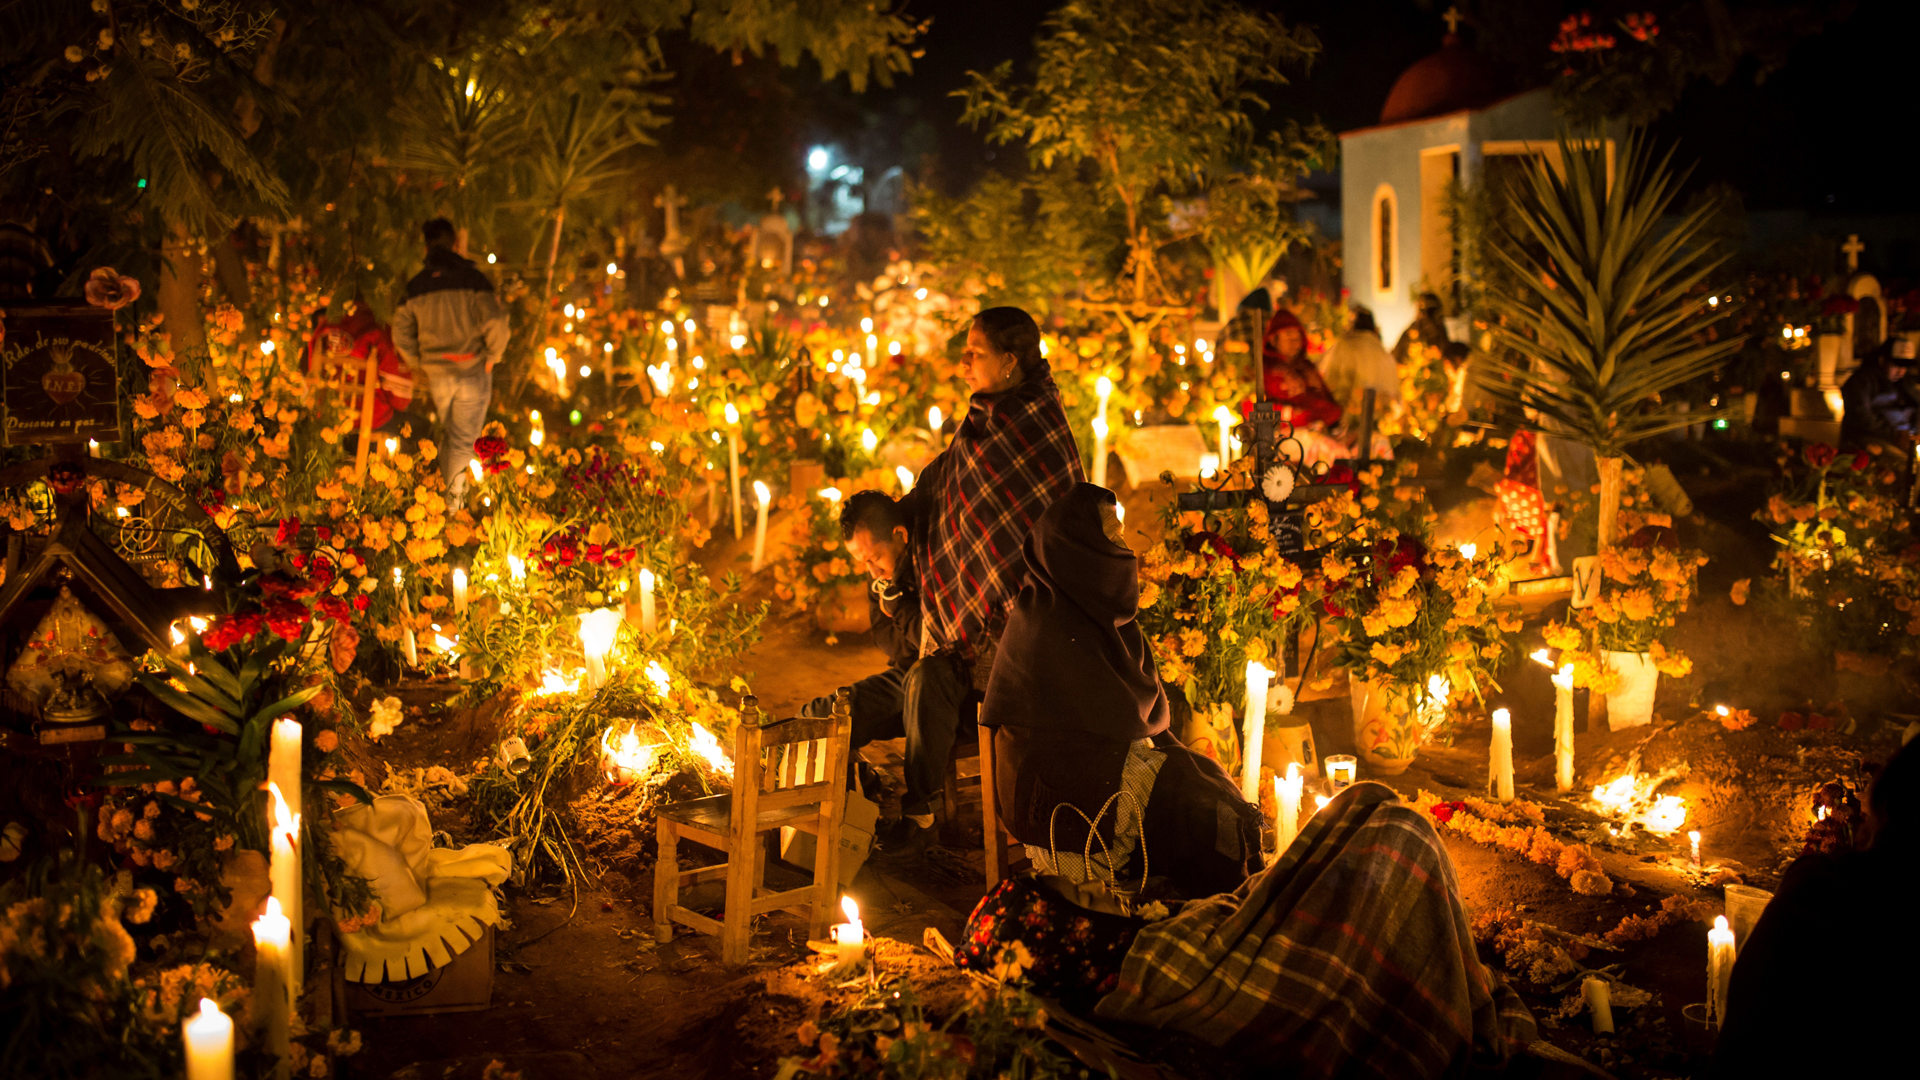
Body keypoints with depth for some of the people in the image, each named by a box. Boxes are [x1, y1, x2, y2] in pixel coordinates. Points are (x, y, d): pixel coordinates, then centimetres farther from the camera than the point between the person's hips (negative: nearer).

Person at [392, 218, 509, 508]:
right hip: (472, 370, -3)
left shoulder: (416, 285, 0)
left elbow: (401, 333, 4)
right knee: (464, 437, 7)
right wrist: (492, 356, -4)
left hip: (437, 374, 3)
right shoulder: (471, 278, -11)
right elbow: (496, 322, -20)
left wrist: (420, 364, 16)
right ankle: (453, 494, 4)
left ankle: (453, 488, 26)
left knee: (451, 432, 22)